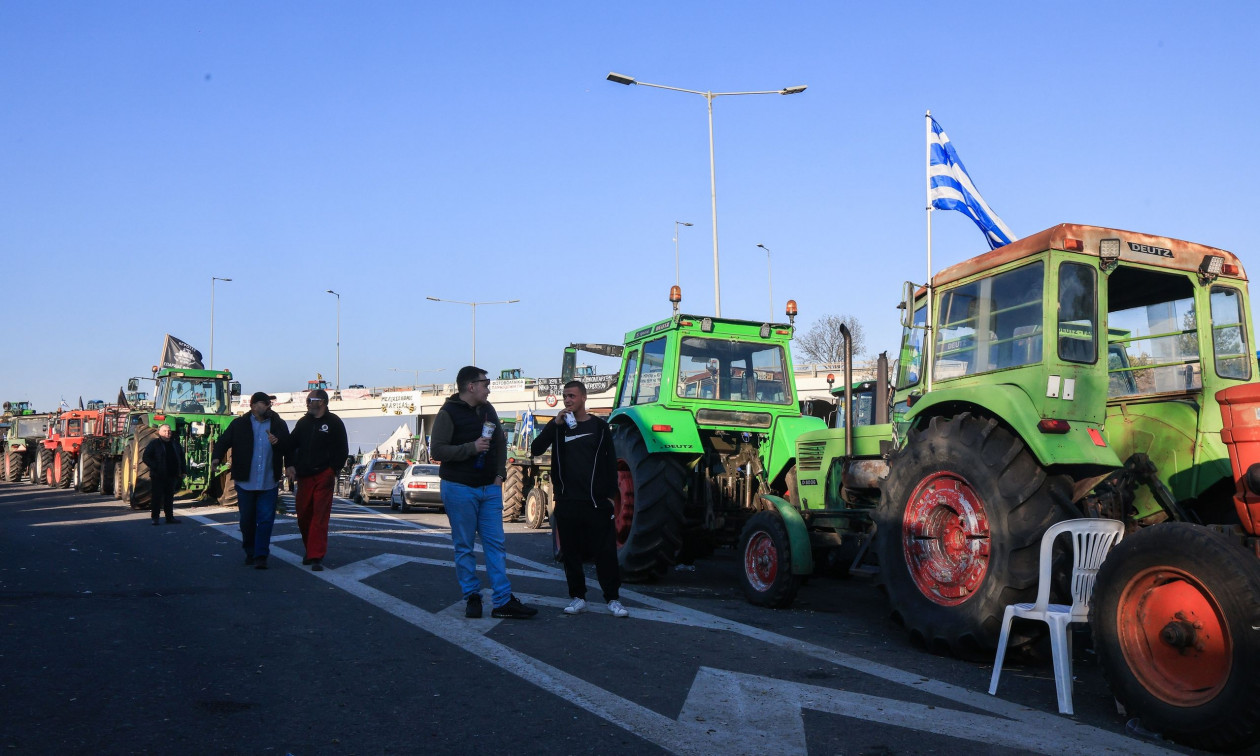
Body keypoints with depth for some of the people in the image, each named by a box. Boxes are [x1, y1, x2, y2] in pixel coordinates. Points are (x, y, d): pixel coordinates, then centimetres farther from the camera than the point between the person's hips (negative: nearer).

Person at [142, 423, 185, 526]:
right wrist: (155, 467, -15)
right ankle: (155, 518, 3)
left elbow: (181, 457, 18)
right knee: (157, 496, -2)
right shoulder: (154, 444, -2)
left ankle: (170, 517, 15)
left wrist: (182, 471, 10)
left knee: (169, 497, 10)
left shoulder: (175, 443, 13)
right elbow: (145, 457, -6)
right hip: (158, 476, -5)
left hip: (172, 475, 5)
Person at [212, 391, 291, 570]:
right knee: (247, 520, 11)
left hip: (269, 483, 0)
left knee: (266, 520, -5)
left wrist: (278, 442, -18)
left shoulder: (279, 424, 5)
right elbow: (223, 441, 0)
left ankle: (260, 556, -1)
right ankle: (250, 552, 29)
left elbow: (289, 448, 2)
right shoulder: (239, 425, 2)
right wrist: (216, 457, -17)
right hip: (245, 483, 0)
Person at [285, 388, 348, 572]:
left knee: (320, 517, -8)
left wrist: (333, 471, -8)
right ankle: (311, 550, 25)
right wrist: (290, 465, 4)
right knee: (302, 515, 8)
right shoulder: (303, 422, 16)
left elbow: (342, 450, 0)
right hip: (304, 477, 5)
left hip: (323, 477, -5)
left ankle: (317, 557, -9)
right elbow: (291, 445, 20)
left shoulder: (334, 423, 1)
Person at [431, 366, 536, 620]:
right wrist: (472, 447, -23)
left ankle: (504, 601, 3)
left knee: (496, 545, 2)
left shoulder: (487, 410, 11)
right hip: (459, 489, -5)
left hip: (490, 489, 6)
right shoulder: (448, 413, -9)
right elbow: (438, 450, -16)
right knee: (464, 547, 3)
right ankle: (472, 597, 14)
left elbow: (501, 443, 19)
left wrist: (500, 474, 7)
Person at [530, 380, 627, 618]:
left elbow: (611, 462, 7)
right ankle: (577, 598, 16)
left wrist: (611, 495, 0)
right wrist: (554, 424, -14)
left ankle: (613, 599, 7)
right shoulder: (558, 426, 9)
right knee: (571, 552, 6)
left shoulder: (599, 426, 6)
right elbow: (535, 450, -4)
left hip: (596, 500, -2)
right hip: (566, 501, 2)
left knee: (605, 550, -1)